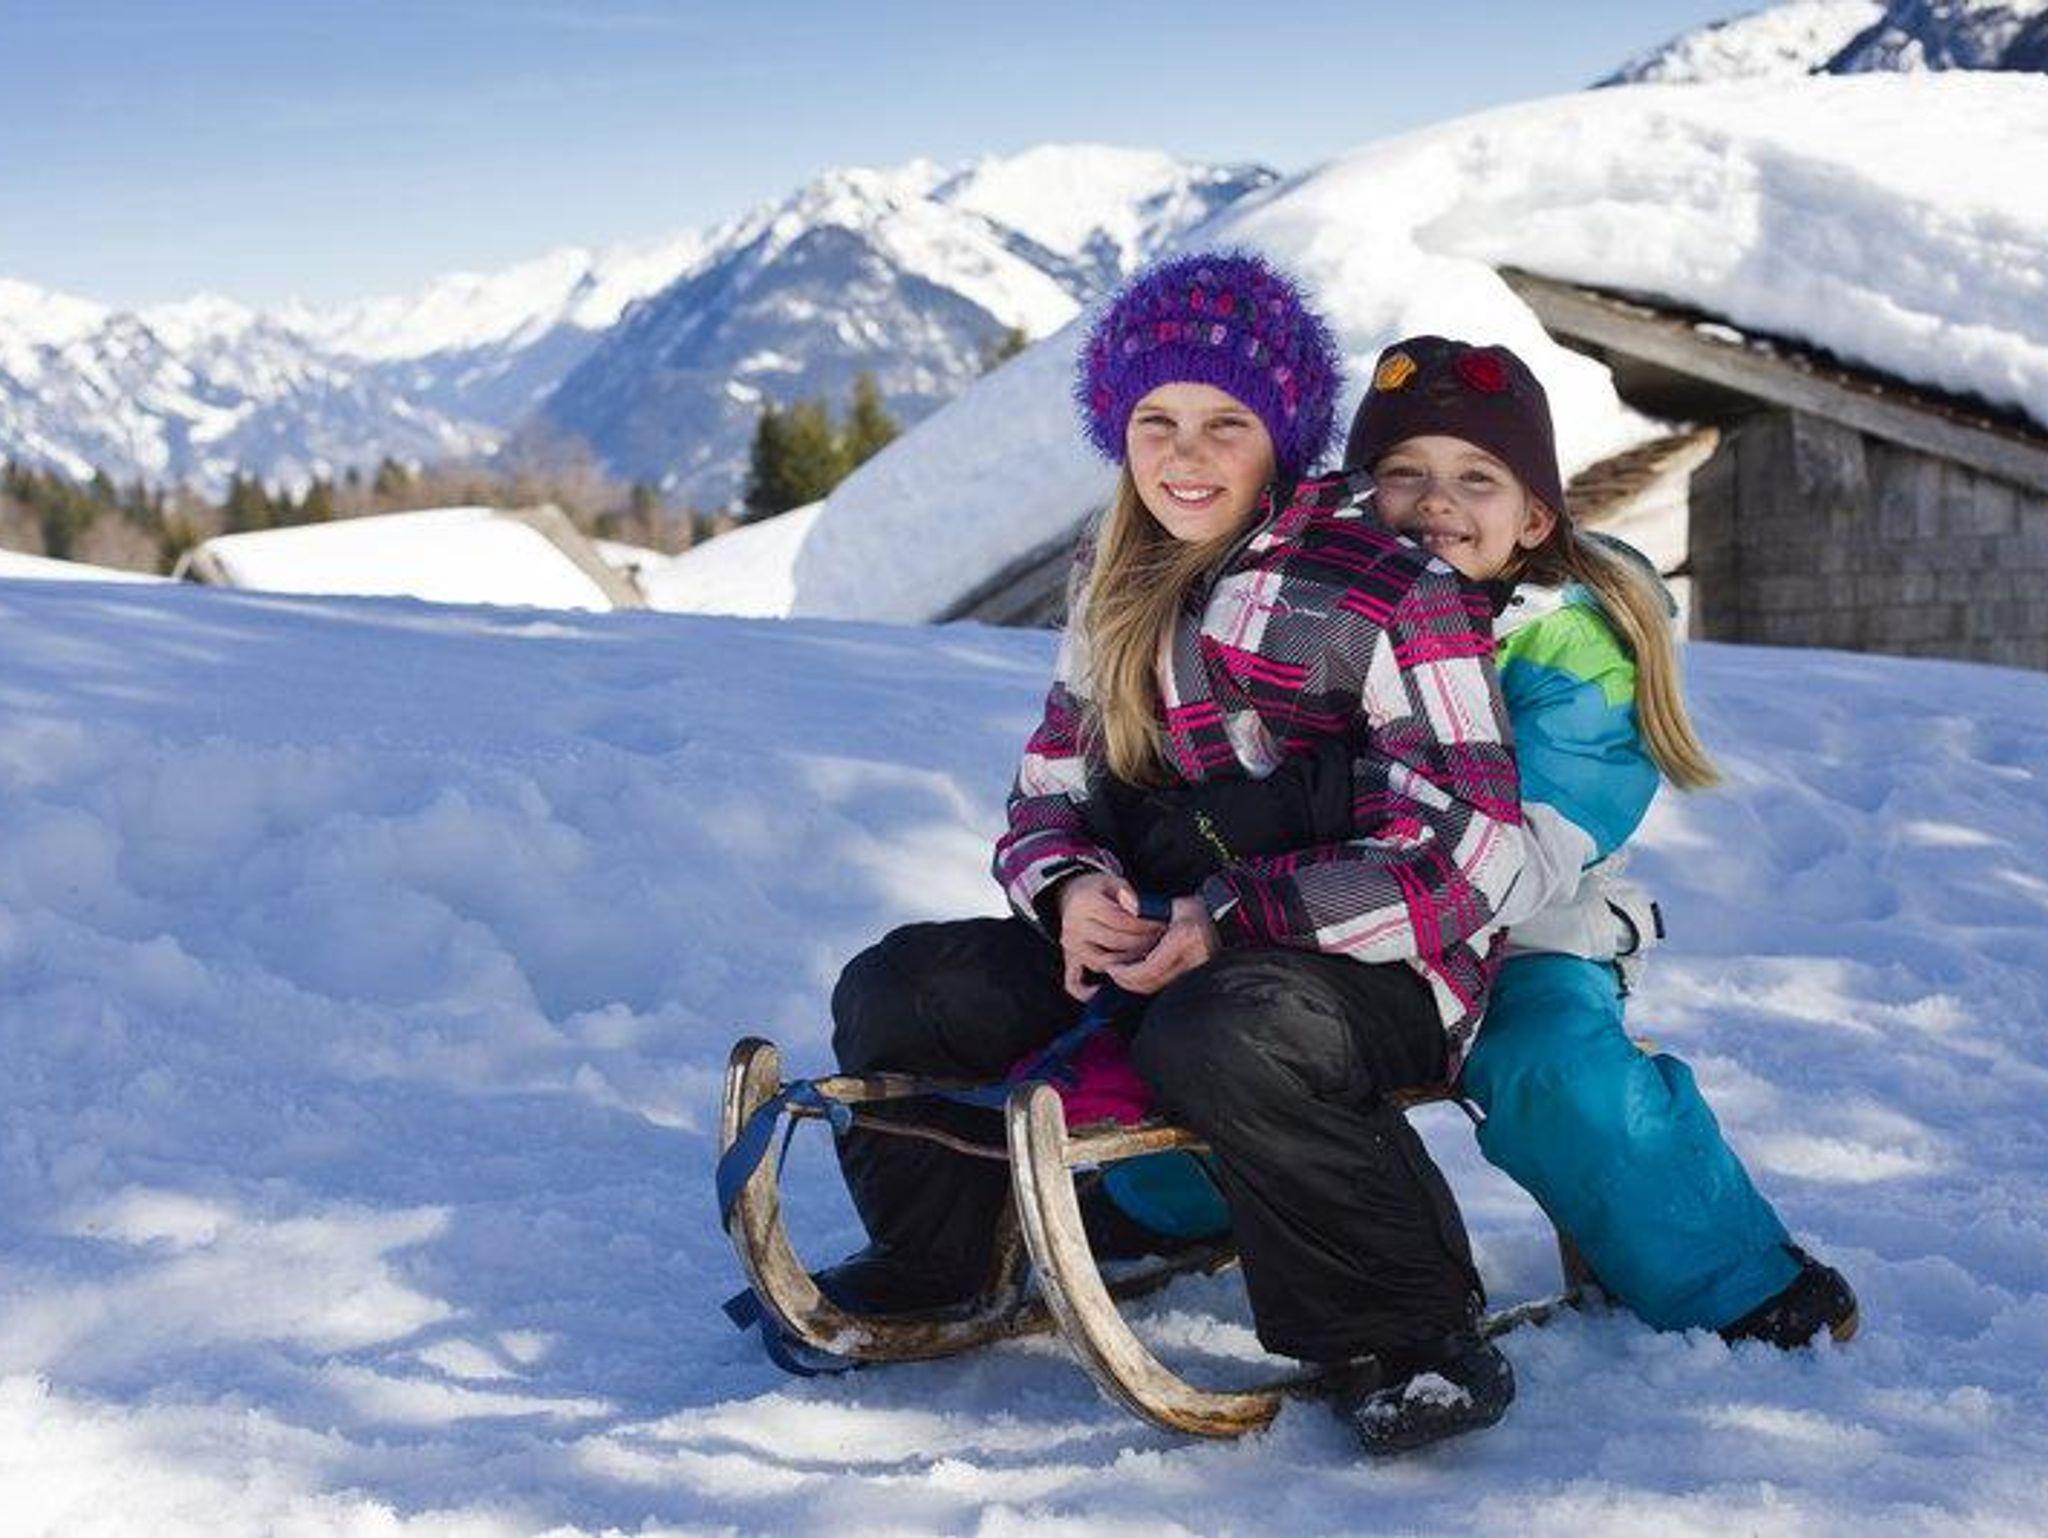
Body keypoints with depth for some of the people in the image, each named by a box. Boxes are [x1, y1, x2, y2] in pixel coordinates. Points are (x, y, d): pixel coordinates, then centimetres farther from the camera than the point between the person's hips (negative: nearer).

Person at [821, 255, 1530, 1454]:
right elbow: (1051, 791, 14)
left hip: (1374, 971, -7)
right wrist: (1072, 887, -12)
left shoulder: (1392, 593, -13)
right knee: (896, 992, -5)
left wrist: (1230, 922, -25)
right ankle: (929, 1273, 19)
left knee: (1221, 1032, -40)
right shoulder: (1119, 598, 10)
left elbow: (1467, 848, -18)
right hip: (1157, 943, 7)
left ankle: (1406, 1341, -21)